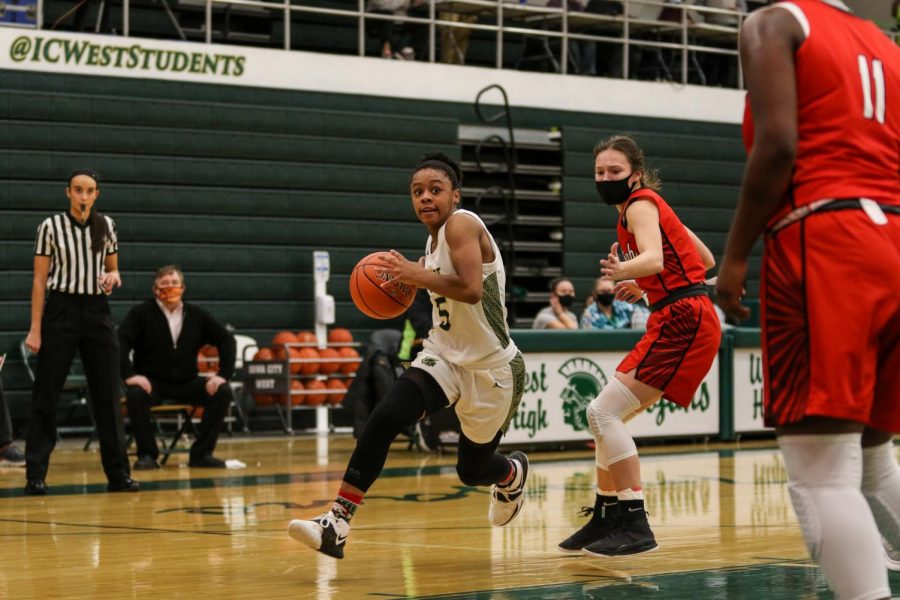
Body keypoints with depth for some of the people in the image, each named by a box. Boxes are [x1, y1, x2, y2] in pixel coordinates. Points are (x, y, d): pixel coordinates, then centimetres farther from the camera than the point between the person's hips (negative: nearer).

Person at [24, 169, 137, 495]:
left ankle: (118, 474, 9)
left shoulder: (106, 226, 7)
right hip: (61, 311, -3)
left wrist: (113, 278, -8)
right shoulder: (51, 226, -4)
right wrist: (35, 330, -10)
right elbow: (39, 281, -4)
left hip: (97, 312, 3)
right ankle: (35, 475, 2)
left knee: (108, 395, 3)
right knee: (46, 395, -3)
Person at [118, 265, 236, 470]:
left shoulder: (197, 315, 8)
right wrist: (129, 375, -26)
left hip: (186, 383, 3)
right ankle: (147, 454, -18)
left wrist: (224, 374, -3)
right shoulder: (140, 313, -2)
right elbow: (121, 343, -12)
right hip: (151, 382, -3)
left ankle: (201, 453, -12)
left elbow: (226, 339, 10)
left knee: (223, 392, -20)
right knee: (135, 394, -36)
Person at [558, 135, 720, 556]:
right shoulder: (649, 206, 18)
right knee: (607, 415, 16)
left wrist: (624, 270, -51)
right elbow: (706, 260, 24)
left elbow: (654, 256, -30)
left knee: (603, 412, -16)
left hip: (683, 322, -10)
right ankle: (605, 518, 25)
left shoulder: (640, 205, -9)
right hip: (679, 320, 10)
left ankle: (636, 527, -17)